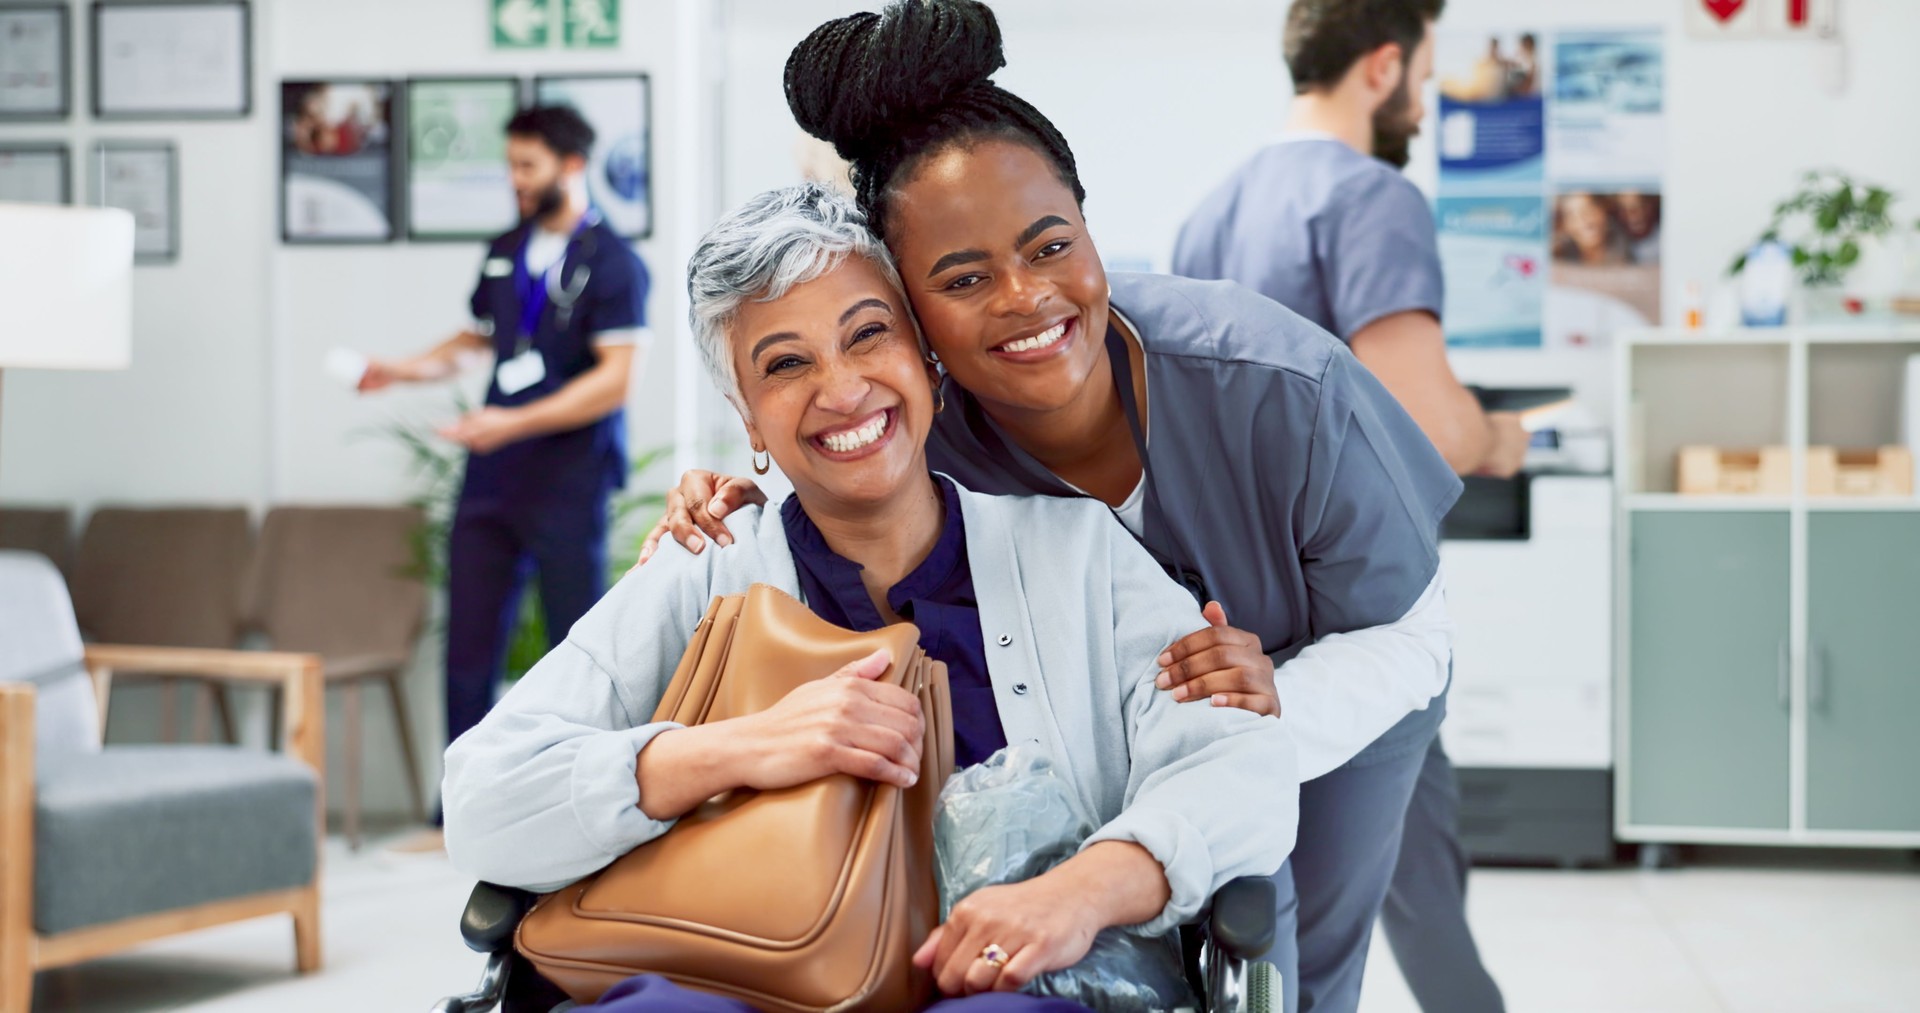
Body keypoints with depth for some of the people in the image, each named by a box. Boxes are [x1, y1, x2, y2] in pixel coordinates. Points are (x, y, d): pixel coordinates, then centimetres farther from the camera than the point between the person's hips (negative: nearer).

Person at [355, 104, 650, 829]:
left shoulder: (610, 263, -7)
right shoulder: (505, 253, 14)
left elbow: (615, 379, -15)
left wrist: (513, 423, -22)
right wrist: (402, 370, 9)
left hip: (569, 479, -6)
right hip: (491, 477, 6)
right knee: (469, 645, 5)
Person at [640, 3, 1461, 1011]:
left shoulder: (1282, 390, -39)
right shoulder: (916, 430, -32)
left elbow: (1404, 638, -26)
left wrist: (1283, 706, -47)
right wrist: (731, 517, -30)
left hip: (1328, 681, -1)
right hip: (1107, 694, 1)